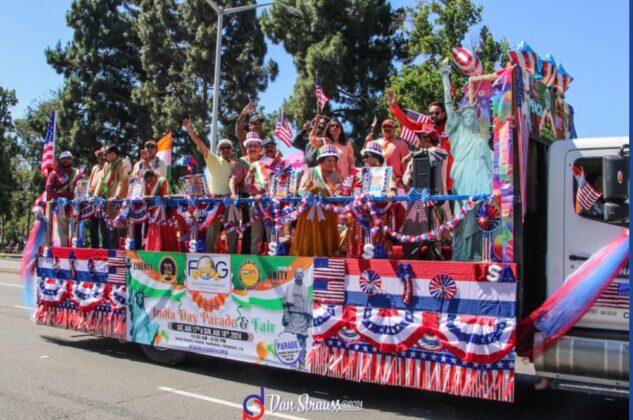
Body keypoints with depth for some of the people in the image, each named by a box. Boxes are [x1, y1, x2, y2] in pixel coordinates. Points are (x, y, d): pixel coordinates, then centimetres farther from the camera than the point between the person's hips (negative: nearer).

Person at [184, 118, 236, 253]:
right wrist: (191, 132, -26)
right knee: (211, 233, 2)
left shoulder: (236, 165, 10)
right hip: (215, 200, -2)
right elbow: (202, 146, -12)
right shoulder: (213, 160, 2)